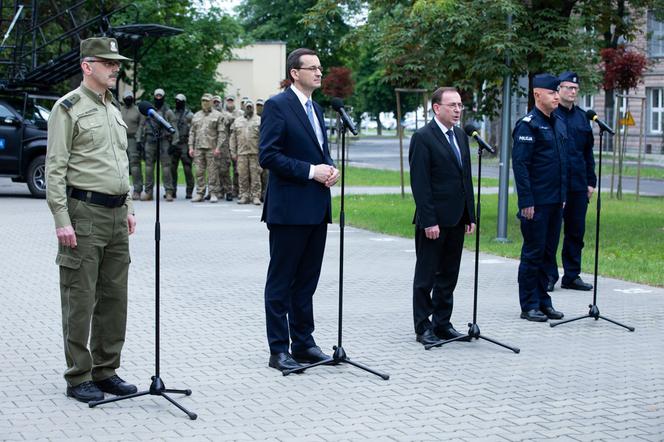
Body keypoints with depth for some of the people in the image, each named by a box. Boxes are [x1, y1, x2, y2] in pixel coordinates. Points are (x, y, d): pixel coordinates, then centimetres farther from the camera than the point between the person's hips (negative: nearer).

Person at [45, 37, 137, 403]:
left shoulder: (114, 109, 16)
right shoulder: (68, 108, -8)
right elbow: (55, 169, -12)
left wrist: (128, 208, 17)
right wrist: (61, 219, -18)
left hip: (116, 215, 8)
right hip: (83, 212, -8)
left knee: (114, 298, 11)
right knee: (80, 301, -2)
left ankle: (106, 371, 20)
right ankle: (78, 377, 7)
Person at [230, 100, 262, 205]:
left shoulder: (260, 120, 8)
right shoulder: (237, 121, 15)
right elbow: (233, 138, 14)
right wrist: (233, 152, 7)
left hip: (255, 153, -2)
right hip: (241, 153, 2)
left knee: (255, 175, -4)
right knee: (243, 176, 2)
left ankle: (256, 196, 0)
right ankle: (244, 196, 9)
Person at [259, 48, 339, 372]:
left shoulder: (315, 109, 17)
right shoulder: (277, 106, -9)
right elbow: (268, 156, -16)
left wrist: (330, 168, 2)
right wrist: (311, 171, -18)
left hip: (316, 208, 8)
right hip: (289, 208, -8)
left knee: (306, 281, 14)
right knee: (281, 282, 1)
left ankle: (303, 343, 22)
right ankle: (278, 350, 6)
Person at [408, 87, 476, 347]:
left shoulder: (461, 136, 13)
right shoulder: (423, 138, -11)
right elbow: (419, 183, -15)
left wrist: (470, 215, 12)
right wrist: (429, 221, -19)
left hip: (456, 219, 7)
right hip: (433, 220, -7)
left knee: (449, 275, 12)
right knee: (426, 276, 3)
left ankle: (442, 323, 21)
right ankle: (423, 327, 10)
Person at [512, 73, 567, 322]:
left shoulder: (559, 124, 13)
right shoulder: (528, 124, -12)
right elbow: (520, 164, -15)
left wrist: (563, 196, 15)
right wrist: (526, 202, -18)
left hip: (555, 202, 8)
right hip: (537, 203, -8)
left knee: (548, 252, 13)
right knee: (533, 253, -1)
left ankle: (543, 301, 22)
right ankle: (529, 306, 7)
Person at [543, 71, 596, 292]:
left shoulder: (582, 117, 15)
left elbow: (588, 152, 19)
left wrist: (591, 182, 14)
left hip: (578, 185, 6)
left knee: (576, 231, 9)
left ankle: (572, 275, 17)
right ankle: (548, 275, 8)